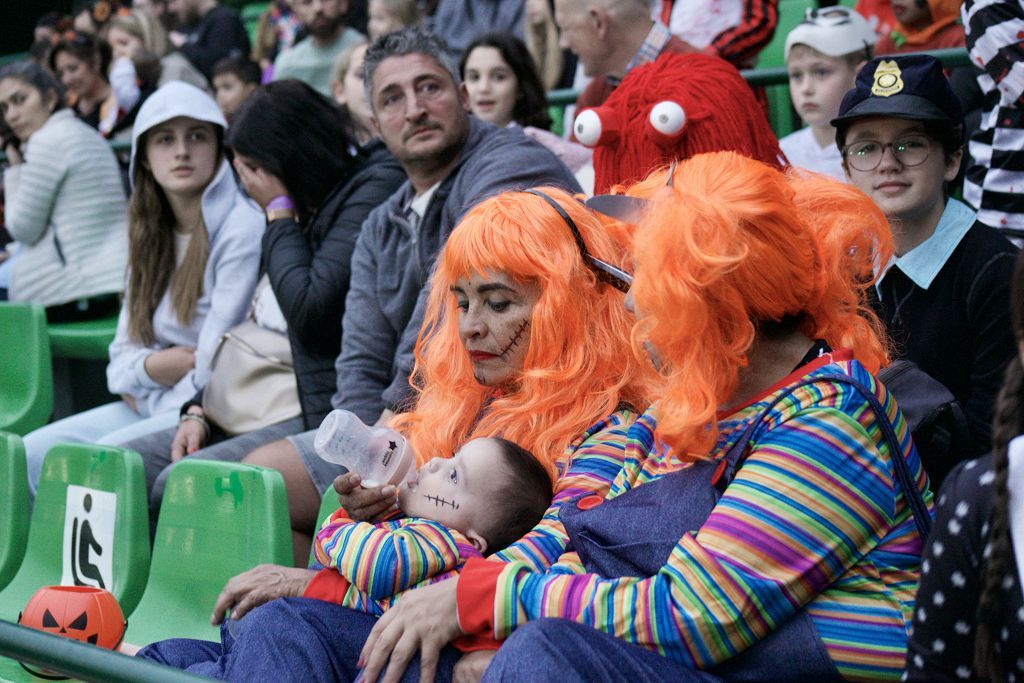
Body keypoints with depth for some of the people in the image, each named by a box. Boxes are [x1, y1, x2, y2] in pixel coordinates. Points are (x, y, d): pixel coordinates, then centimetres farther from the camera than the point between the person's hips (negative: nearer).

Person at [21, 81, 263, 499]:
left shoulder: (243, 228, -12)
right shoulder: (150, 234, 14)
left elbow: (215, 368, -16)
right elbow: (124, 350, 14)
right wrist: (150, 367, -9)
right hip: (150, 405, 8)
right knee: (29, 454, -5)